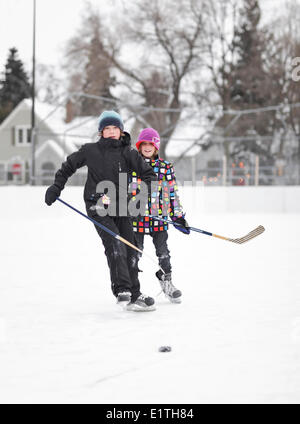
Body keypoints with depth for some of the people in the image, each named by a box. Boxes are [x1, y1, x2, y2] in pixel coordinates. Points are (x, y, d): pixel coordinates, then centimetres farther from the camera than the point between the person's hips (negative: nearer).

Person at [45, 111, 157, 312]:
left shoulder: (128, 152, 3)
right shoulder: (90, 151, 2)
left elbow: (148, 173, 2)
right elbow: (69, 166, 16)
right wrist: (56, 187, 12)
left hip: (121, 205, 3)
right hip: (97, 205, -3)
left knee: (130, 249, 2)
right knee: (115, 244, -21)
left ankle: (134, 295, 11)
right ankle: (122, 290, -26)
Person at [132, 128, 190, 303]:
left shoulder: (166, 167, 6)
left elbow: (173, 193, 10)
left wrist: (178, 216, 8)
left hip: (159, 218, 1)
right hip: (136, 217, -1)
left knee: (163, 251, 4)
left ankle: (167, 282, 17)